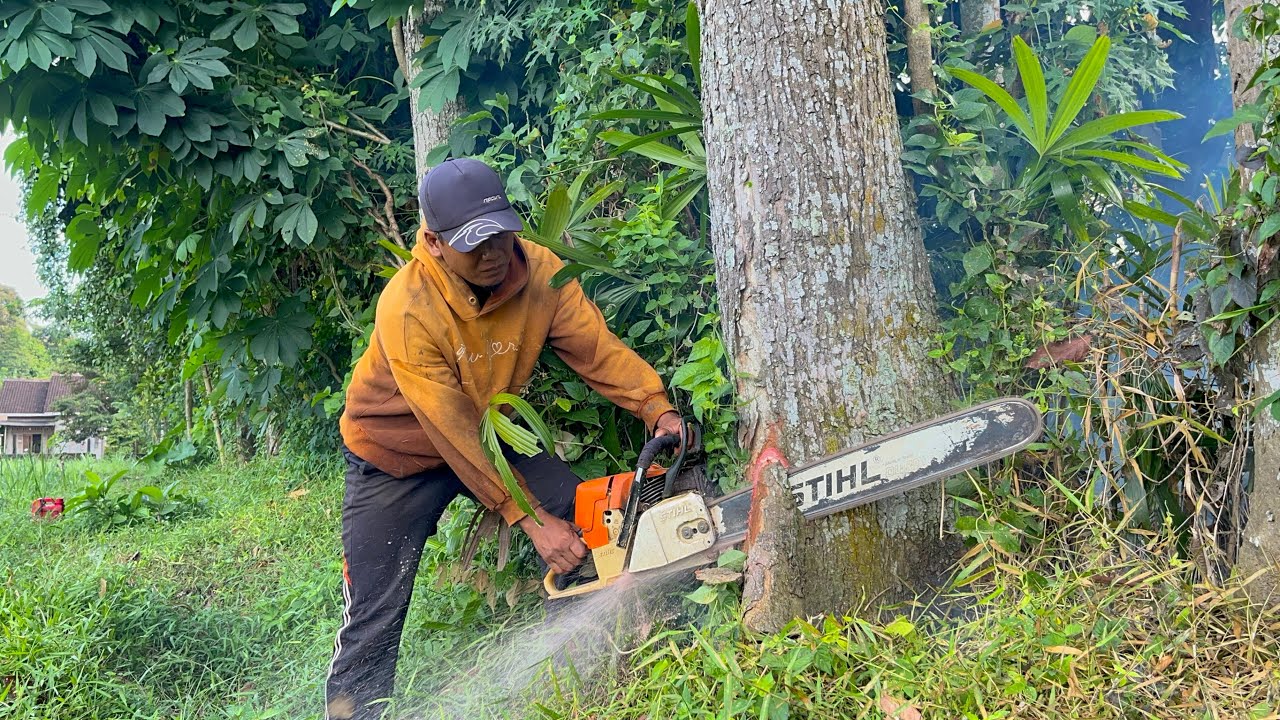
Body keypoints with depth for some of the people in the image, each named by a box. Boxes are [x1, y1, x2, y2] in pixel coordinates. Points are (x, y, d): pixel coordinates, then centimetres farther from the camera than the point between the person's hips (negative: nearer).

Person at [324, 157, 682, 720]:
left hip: (492, 433, 4)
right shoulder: (407, 309, -32)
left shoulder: (540, 271, -20)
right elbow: (454, 434, -31)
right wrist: (532, 521, -31)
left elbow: (598, 349, -22)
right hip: (398, 455, -4)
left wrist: (657, 409, -41)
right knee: (375, 619, -3)